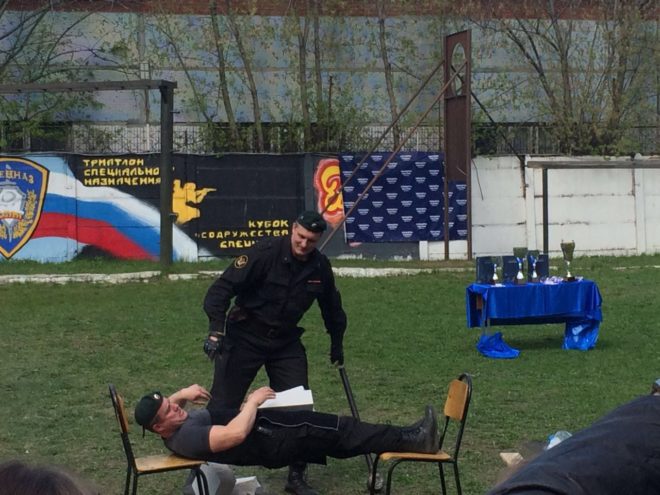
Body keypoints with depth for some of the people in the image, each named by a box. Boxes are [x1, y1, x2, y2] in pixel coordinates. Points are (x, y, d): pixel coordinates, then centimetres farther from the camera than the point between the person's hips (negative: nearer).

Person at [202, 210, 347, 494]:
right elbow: (223, 288, -22)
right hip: (244, 339, -5)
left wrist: (337, 343, 26)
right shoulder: (265, 254, -20)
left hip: (286, 343, 5)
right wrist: (216, 330, -31)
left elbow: (331, 305, 18)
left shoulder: (320, 267, -2)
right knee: (222, 406, -3)